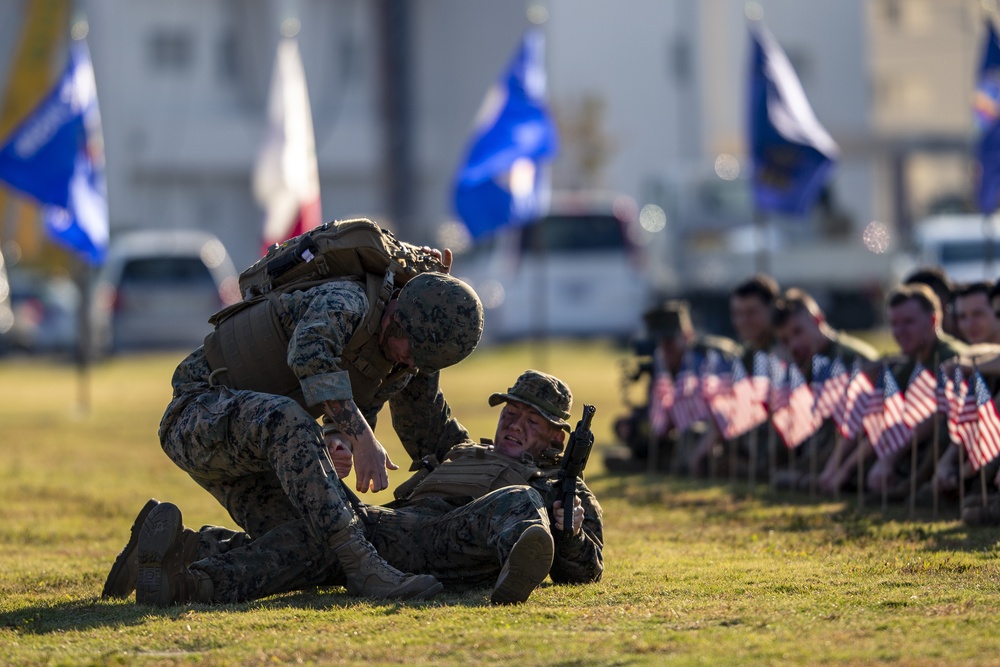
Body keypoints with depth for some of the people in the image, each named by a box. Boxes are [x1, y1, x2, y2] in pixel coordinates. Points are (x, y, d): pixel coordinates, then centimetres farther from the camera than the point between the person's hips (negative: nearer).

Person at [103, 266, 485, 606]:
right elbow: (310, 351, -46)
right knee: (285, 420, -42)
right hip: (199, 414, -8)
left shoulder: (415, 349, 3)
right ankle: (364, 568, -48)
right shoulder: (348, 301, -22)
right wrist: (362, 437, -50)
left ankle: (177, 547, -7)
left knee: (304, 544, -20)